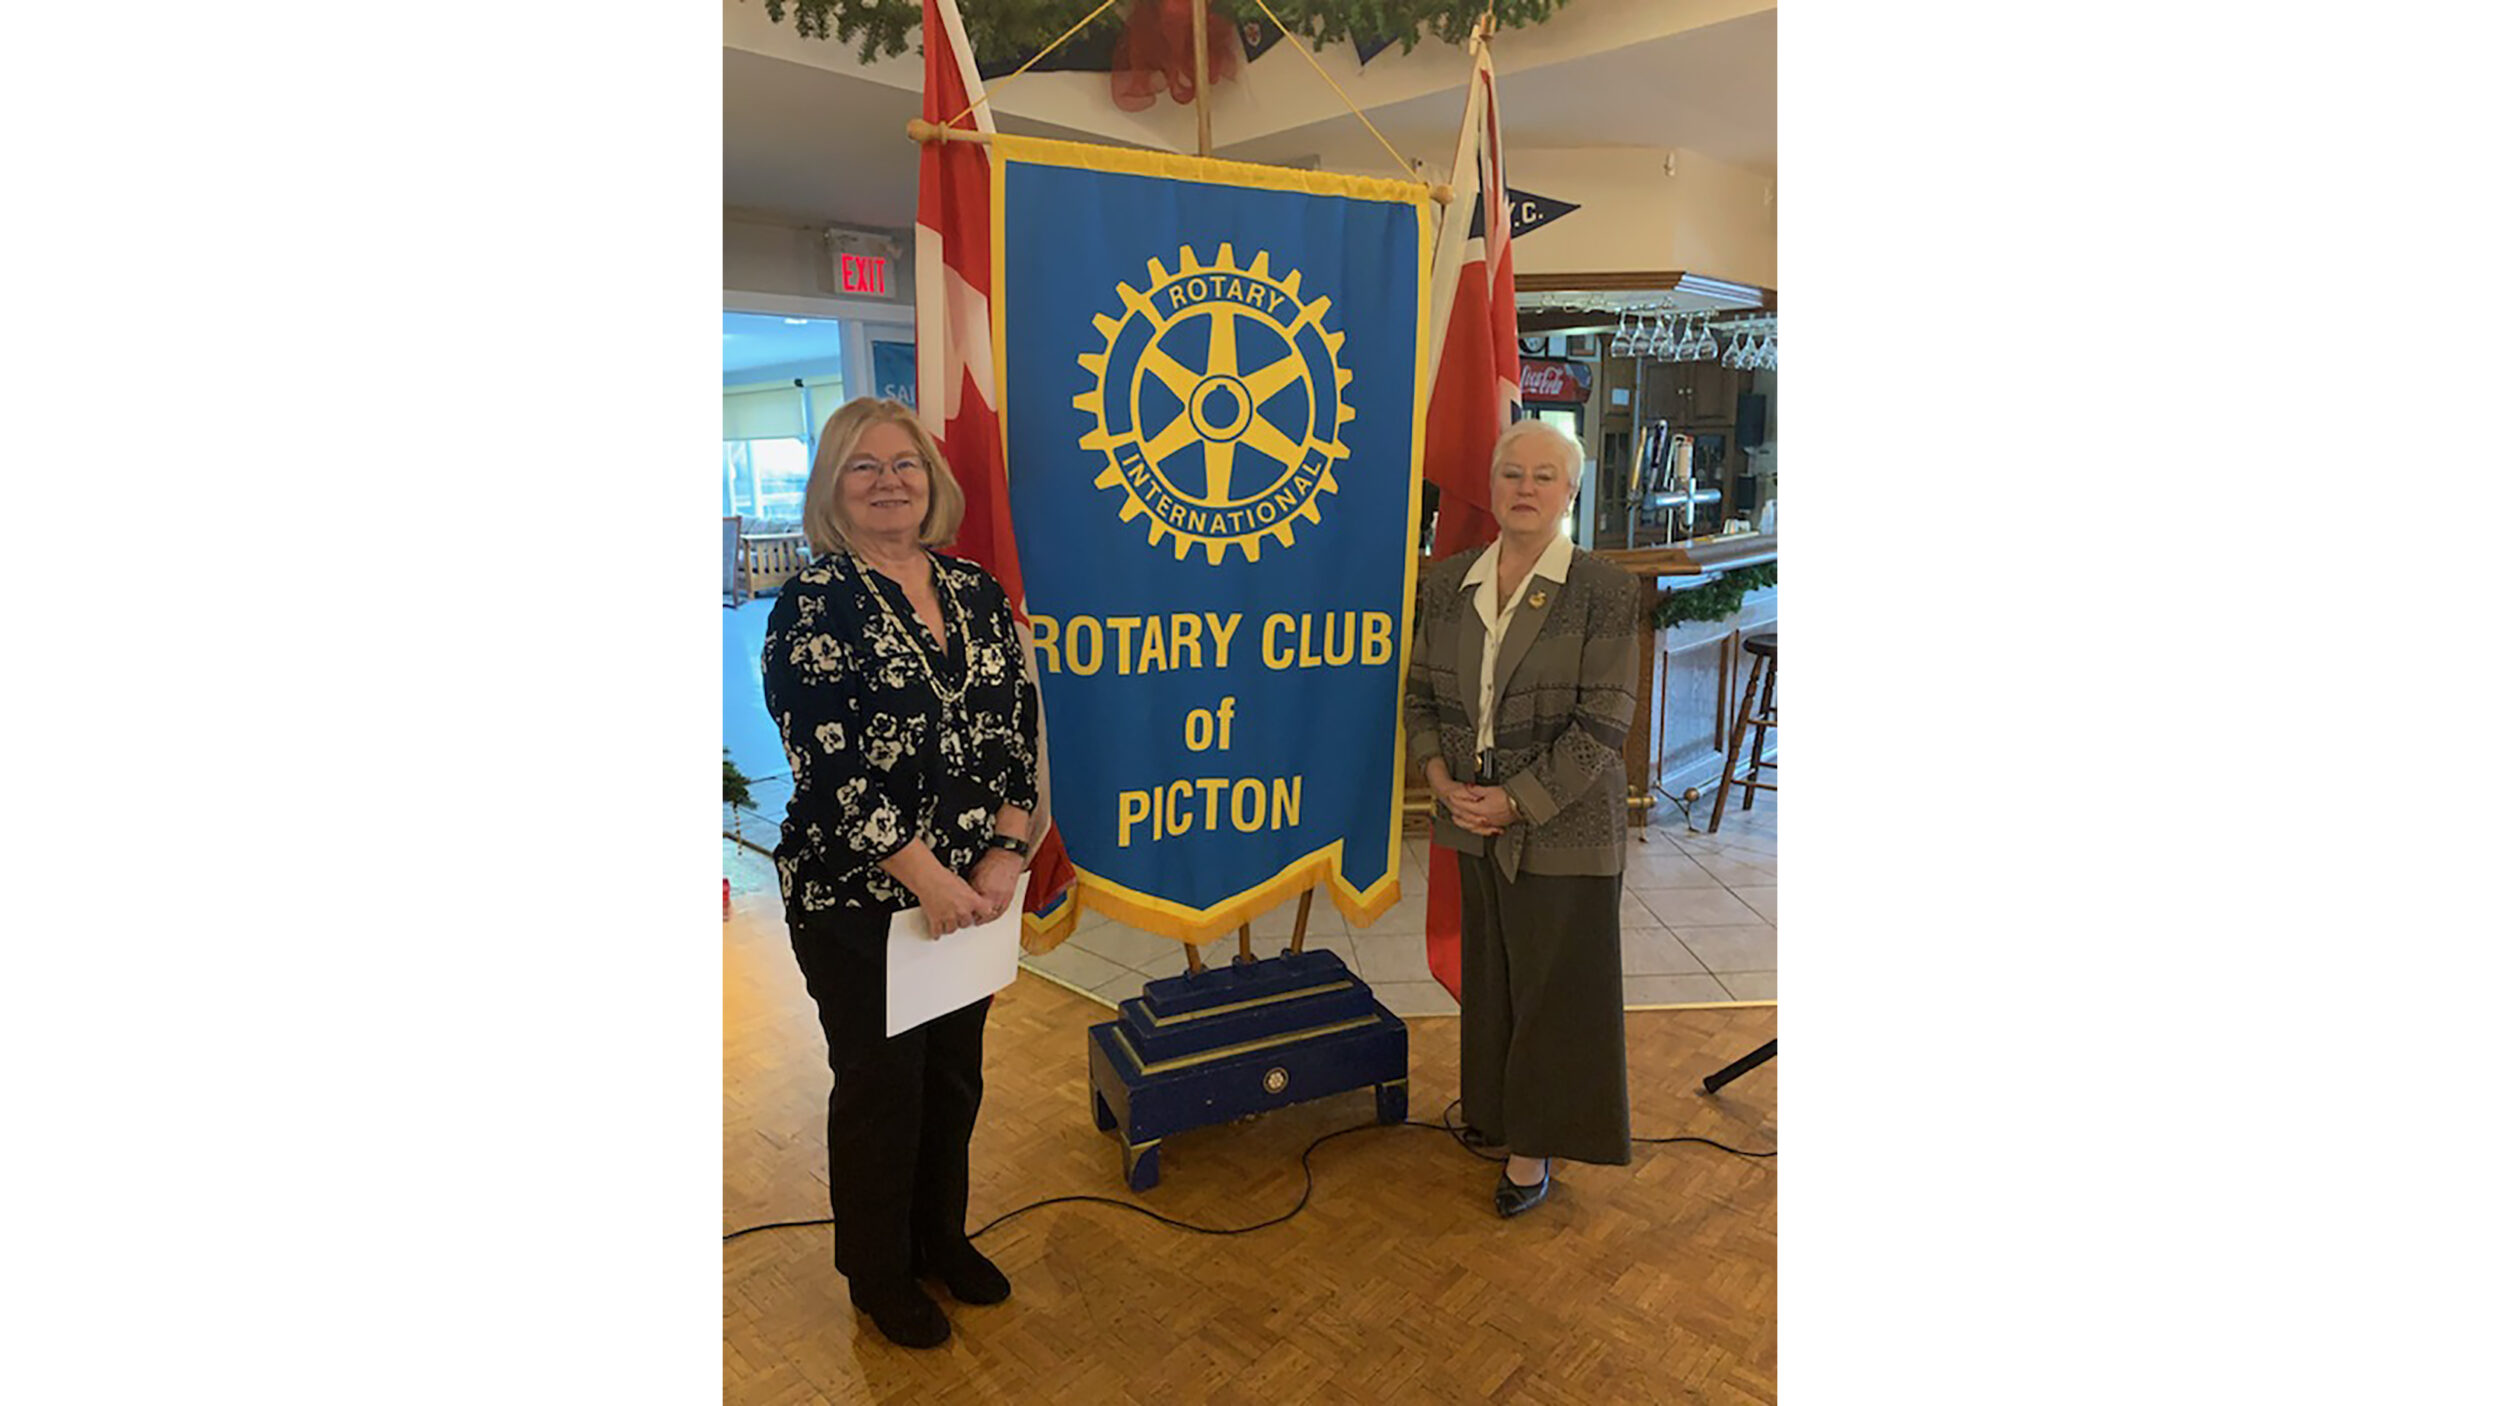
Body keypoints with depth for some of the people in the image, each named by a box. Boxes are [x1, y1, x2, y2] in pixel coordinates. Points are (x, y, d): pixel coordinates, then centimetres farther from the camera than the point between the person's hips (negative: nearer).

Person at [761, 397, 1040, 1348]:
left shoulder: (978, 595, 4)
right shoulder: (813, 607, -11)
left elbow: (1017, 734, 3)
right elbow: (829, 765, -17)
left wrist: (1004, 852, -9)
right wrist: (926, 876, -20)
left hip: (973, 892, 5)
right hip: (857, 903, -4)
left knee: (955, 1075, 19)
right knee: (880, 1087, 12)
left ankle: (942, 1236, 43)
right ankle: (878, 1273, 36)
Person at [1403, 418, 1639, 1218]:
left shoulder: (1605, 593, -11)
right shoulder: (1447, 583, 3)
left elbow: (1601, 725, -14)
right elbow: (1420, 693, 8)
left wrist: (1516, 801, -17)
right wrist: (1442, 778, -8)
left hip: (1562, 829, -4)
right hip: (1475, 825, 5)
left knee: (1554, 989, 8)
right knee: (1489, 979, 19)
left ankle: (1535, 1149, 25)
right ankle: (1495, 1109, 40)